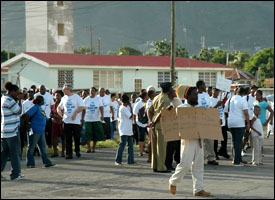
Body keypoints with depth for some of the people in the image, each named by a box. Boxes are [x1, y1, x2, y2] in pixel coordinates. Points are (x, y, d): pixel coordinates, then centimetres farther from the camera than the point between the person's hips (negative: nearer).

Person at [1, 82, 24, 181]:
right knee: (15, 152, 0)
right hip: (12, 130, -10)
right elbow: (18, 111, -11)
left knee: (4, 152, 12)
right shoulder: (9, 100, -17)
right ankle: (15, 174, 6)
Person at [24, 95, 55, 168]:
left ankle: (46, 162, 10)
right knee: (31, 147, 1)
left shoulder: (39, 107, 13)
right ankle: (30, 164, 6)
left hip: (41, 131, 9)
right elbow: (27, 115, -22)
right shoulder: (35, 107, -14)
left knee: (43, 146, 8)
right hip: (34, 131, -9)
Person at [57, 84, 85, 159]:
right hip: (66, 121, 4)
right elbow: (59, 107, 21)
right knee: (68, 138, 0)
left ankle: (77, 151, 23)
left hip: (76, 121, -4)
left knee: (77, 137, 4)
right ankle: (69, 153, 1)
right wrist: (59, 111, -1)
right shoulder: (64, 98, 13)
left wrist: (75, 113, -19)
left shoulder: (76, 97, -3)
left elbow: (82, 107, -10)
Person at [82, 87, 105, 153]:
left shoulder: (98, 99, 3)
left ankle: (93, 148, 14)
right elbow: (83, 110, 9)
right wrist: (82, 118, 6)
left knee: (96, 135, 2)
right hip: (88, 120, 0)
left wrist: (102, 115, -23)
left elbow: (101, 108, -8)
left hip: (97, 120, 0)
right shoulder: (86, 100, 6)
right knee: (88, 134, -8)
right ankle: (89, 148, -1)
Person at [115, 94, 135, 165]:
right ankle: (118, 160, -6)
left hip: (129, 130, 10)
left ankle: (130, 160, 12)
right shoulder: (123, 108, -15)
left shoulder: (126, 107, 15)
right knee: (122, 144, -9)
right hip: (124, 130, -10)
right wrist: (130, 107, -12)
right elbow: (131, 116, -17)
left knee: (131, 145, 9)